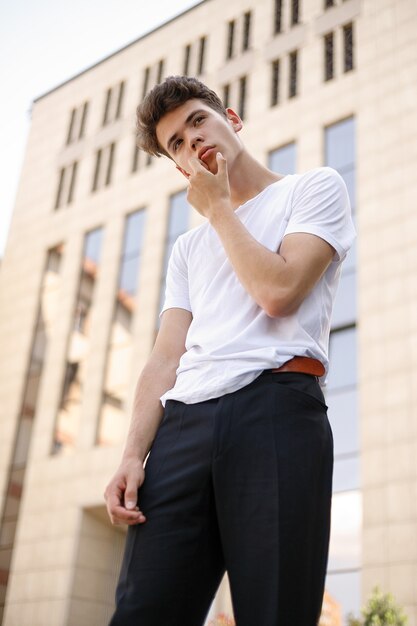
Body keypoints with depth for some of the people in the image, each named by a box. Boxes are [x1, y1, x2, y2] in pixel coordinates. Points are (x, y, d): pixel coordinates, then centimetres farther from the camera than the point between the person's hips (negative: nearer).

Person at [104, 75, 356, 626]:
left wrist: (218, 208, 9)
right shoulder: (188, 248, 29)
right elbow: (165, 361, 18)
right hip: (183, 422, 5)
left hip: (275, 407, -4)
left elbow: (278, 291, -4)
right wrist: (133, 454, 3)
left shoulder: (316, 188, 14)